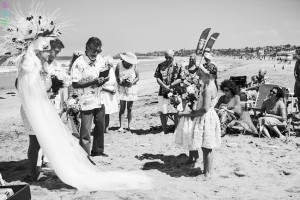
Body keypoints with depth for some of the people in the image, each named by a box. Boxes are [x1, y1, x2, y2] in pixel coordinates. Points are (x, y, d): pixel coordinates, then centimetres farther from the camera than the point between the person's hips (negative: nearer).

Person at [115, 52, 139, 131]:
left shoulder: (134, 66, -5)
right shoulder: (119, 65, -7)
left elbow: (138, 77, 0)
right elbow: (116, 77, -3)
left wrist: (132, 82, -16)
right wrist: (123, 83, -18)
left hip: (132, 88, 1)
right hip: (122, 88, -1)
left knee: (130, 108, 6)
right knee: (122, 108, -6)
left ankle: (129, 125, 15)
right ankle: (121, 126, -2)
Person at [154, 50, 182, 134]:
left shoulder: (178, 66, 1)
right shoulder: (160, 66, 4)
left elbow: (180, 79, -4)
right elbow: (157, 78, 1)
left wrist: (170, 85, -15)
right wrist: (165, 87, -14)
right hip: (163, 92, 1)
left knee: (176, 112, 1)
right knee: (163, 112, 4)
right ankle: (164, 130, 15)